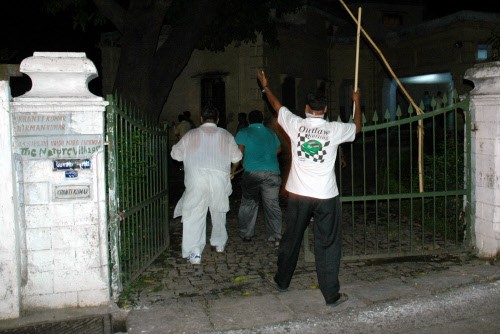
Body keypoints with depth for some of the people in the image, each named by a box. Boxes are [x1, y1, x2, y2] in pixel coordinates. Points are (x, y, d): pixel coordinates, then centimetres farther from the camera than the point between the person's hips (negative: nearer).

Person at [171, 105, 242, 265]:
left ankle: (194, 253, -7)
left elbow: (176, 154, 10)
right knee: (219, 213, 21)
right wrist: (232, 172, 31)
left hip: (196, 181, -2)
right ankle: (219, 243, 36)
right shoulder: (226, 135, 8)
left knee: (194, 216, 1)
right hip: (220, 180, 2)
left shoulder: (191, 135, 3)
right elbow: (237, 157, 12)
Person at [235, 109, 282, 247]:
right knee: (272, 205, 6)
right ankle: (276, 237, 3)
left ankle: (246, 234, 21)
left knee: (248, 203, 14)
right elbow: (278, 149, 32)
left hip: (252, 173, -2)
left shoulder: (243, 133, 4)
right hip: (273, 172, 2)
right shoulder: (271, 133, 17)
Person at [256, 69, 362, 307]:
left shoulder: (296, 124, -2)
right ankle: (331, 295, 9)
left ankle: (281, 281, 33)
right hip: (326, 197, -2)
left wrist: (265, 87, 34)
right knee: (328, 245, 4)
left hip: (298, 195, 2)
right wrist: (357, 102, 34)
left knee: (291, 239, 17)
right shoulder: (335, 129, -5)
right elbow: (357, 127, 17)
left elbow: (277, 106, 17)